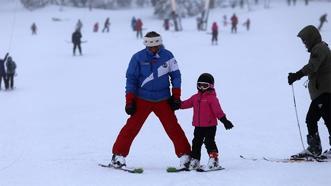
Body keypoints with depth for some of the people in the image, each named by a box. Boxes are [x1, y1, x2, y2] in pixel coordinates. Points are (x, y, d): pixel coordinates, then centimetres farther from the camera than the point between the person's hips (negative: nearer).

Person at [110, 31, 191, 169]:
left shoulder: (167, 56, -2)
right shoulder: (138, 58, -6)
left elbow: (175, 76, 7)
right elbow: (131, 79, -2)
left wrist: (176, 97, 3)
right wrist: (129, 101, -5)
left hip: (163, 100, 1)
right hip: (142, 100, -1)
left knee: (173, 128, -2)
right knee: (132, 127, -7)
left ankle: (185, 156, 7)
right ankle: (118, 155, 1)